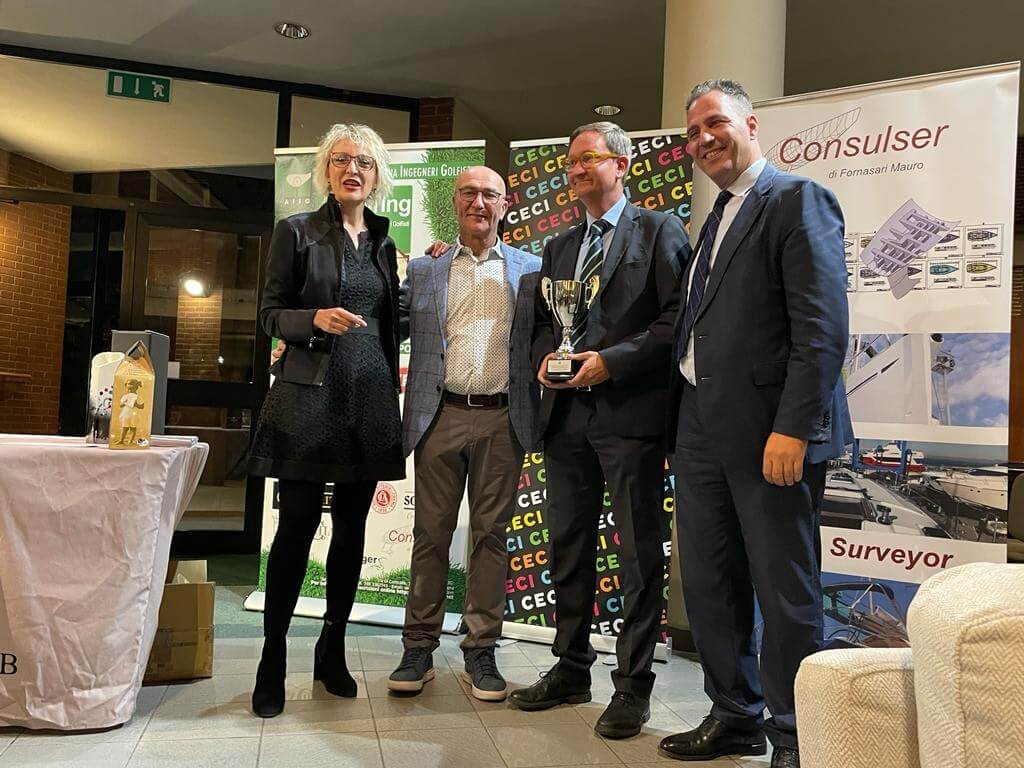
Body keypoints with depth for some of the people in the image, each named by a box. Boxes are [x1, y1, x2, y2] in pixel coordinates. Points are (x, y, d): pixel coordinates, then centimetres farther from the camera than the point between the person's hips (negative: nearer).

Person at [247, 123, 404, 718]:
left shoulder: (383, 242, 15)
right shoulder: (296, 231, 2)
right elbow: (271, 313, -1)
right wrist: (315, 319, -16)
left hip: (371, 396, 4)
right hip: (310, 395, -4)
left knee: (353, 526, 8)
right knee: (298, 524, -3)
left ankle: (333, 651, 22)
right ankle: (273, 660, 9)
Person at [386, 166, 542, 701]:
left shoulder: (530, 270, 9)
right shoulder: (423, 270, 11)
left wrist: (536, 414, -5)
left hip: (502, 420, 0)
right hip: (440, 416, 1)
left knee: (491, 534, 6)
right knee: (431, 533, 5)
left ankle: (481, 652, 16)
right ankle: (419, 648, 17)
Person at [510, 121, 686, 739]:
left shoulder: (659, 230, 1)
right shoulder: (559, 247, 20)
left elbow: (676, 317, -8)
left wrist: (611, 360, -16)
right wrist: (547, 356, 1)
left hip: (631, 411, -6)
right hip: (567, 413, 7)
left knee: (640, 553, 2)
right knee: (569, 548, 13)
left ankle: (634, 684, 14)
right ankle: (571, 669, 27)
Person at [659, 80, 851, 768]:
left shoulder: (798, 200, -6)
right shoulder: (717, 217, 21)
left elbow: (822, 330, -16)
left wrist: (793, 428, -22)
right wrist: (682, 422, 12)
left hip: (770, 433, -8)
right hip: (701, 429, 9)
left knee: (786, 593, 4)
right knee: (709, 585, 15)